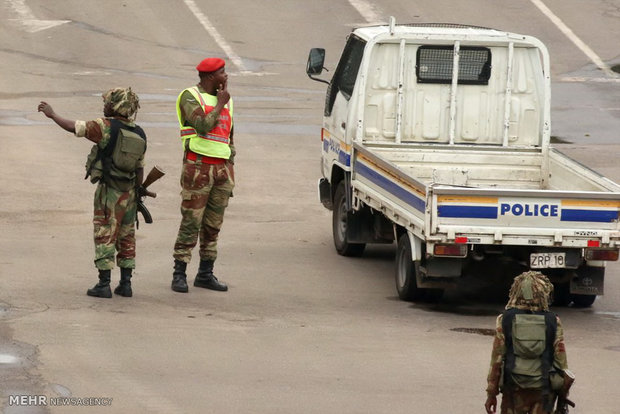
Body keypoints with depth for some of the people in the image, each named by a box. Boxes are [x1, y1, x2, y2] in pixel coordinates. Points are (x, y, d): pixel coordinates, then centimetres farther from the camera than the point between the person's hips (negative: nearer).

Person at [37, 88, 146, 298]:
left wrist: (52, 114, 3)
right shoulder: (139, 135, 6)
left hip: (108, 191, -6)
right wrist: (137, 195, 19)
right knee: (126, 238, 12)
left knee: (105, 238, -2)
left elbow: (72, 127, -11)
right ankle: (125, 284, 11)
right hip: (128, 193, 6)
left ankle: (103, 285, -4)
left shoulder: (106, 127, -12)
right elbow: (140, 169, 10)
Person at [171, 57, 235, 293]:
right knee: (191, 222, -6)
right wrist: (220, 104, -8)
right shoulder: (191, 97, -5)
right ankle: (179, 275, -3)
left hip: (222, 167, 6)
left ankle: (205, 274, 14)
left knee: (213, 225, 8)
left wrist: (230, 171, 18)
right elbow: (203, 126, -20)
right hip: (198, 166, -6)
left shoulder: (226, 100, 17)